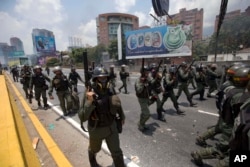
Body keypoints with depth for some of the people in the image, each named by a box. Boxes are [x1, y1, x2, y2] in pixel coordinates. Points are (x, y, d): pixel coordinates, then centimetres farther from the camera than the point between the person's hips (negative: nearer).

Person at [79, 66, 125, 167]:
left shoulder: (110, 91, -12)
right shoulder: (89, 95, -25)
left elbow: (117, 103, 7)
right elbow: (82, 118, -29)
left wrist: (122, 116, 18)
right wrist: (89, 101, -42)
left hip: (111, 127, 2)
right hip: (96, 129, -2)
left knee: (117, 152, 11)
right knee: (94, 149, 28)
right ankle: (92, 158, 64)